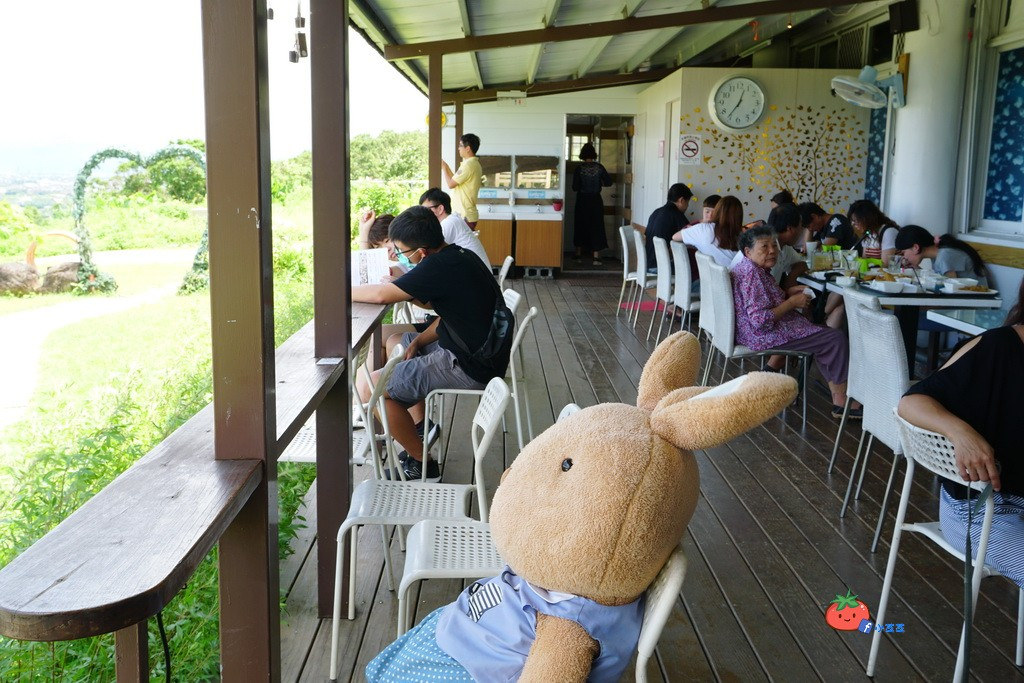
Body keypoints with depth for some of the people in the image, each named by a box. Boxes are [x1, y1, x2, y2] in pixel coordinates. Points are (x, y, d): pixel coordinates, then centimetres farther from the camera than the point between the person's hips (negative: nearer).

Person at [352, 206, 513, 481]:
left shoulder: (439, 267, -22)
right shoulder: (459, 255, 7)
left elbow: (381, 295, -20)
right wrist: (417, 342, 4)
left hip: (471, 368, -11)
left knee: (368, 387, -11)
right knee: (395, 342, 27)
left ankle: (422, 463, 1)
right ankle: (421, 427, 28)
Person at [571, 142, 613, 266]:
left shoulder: (579, 168, -9)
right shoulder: (599, 167, -4)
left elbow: (575, 187, -12)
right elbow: (608, 182, -1)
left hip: (582, 201, -1)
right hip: (596, 201, 1)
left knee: (580, 227, 13)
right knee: (596, 227, 4)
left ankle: (578, 255, 19)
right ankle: (596, 257, -2)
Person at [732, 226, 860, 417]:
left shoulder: (746, 267, 9)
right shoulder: (752, 273, -23)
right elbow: (760, 320, -29)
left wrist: (788, 293, 8)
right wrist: (792, 302, -17)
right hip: (763, 337, -11)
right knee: (835, 339, -7)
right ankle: (841, 401, 0)